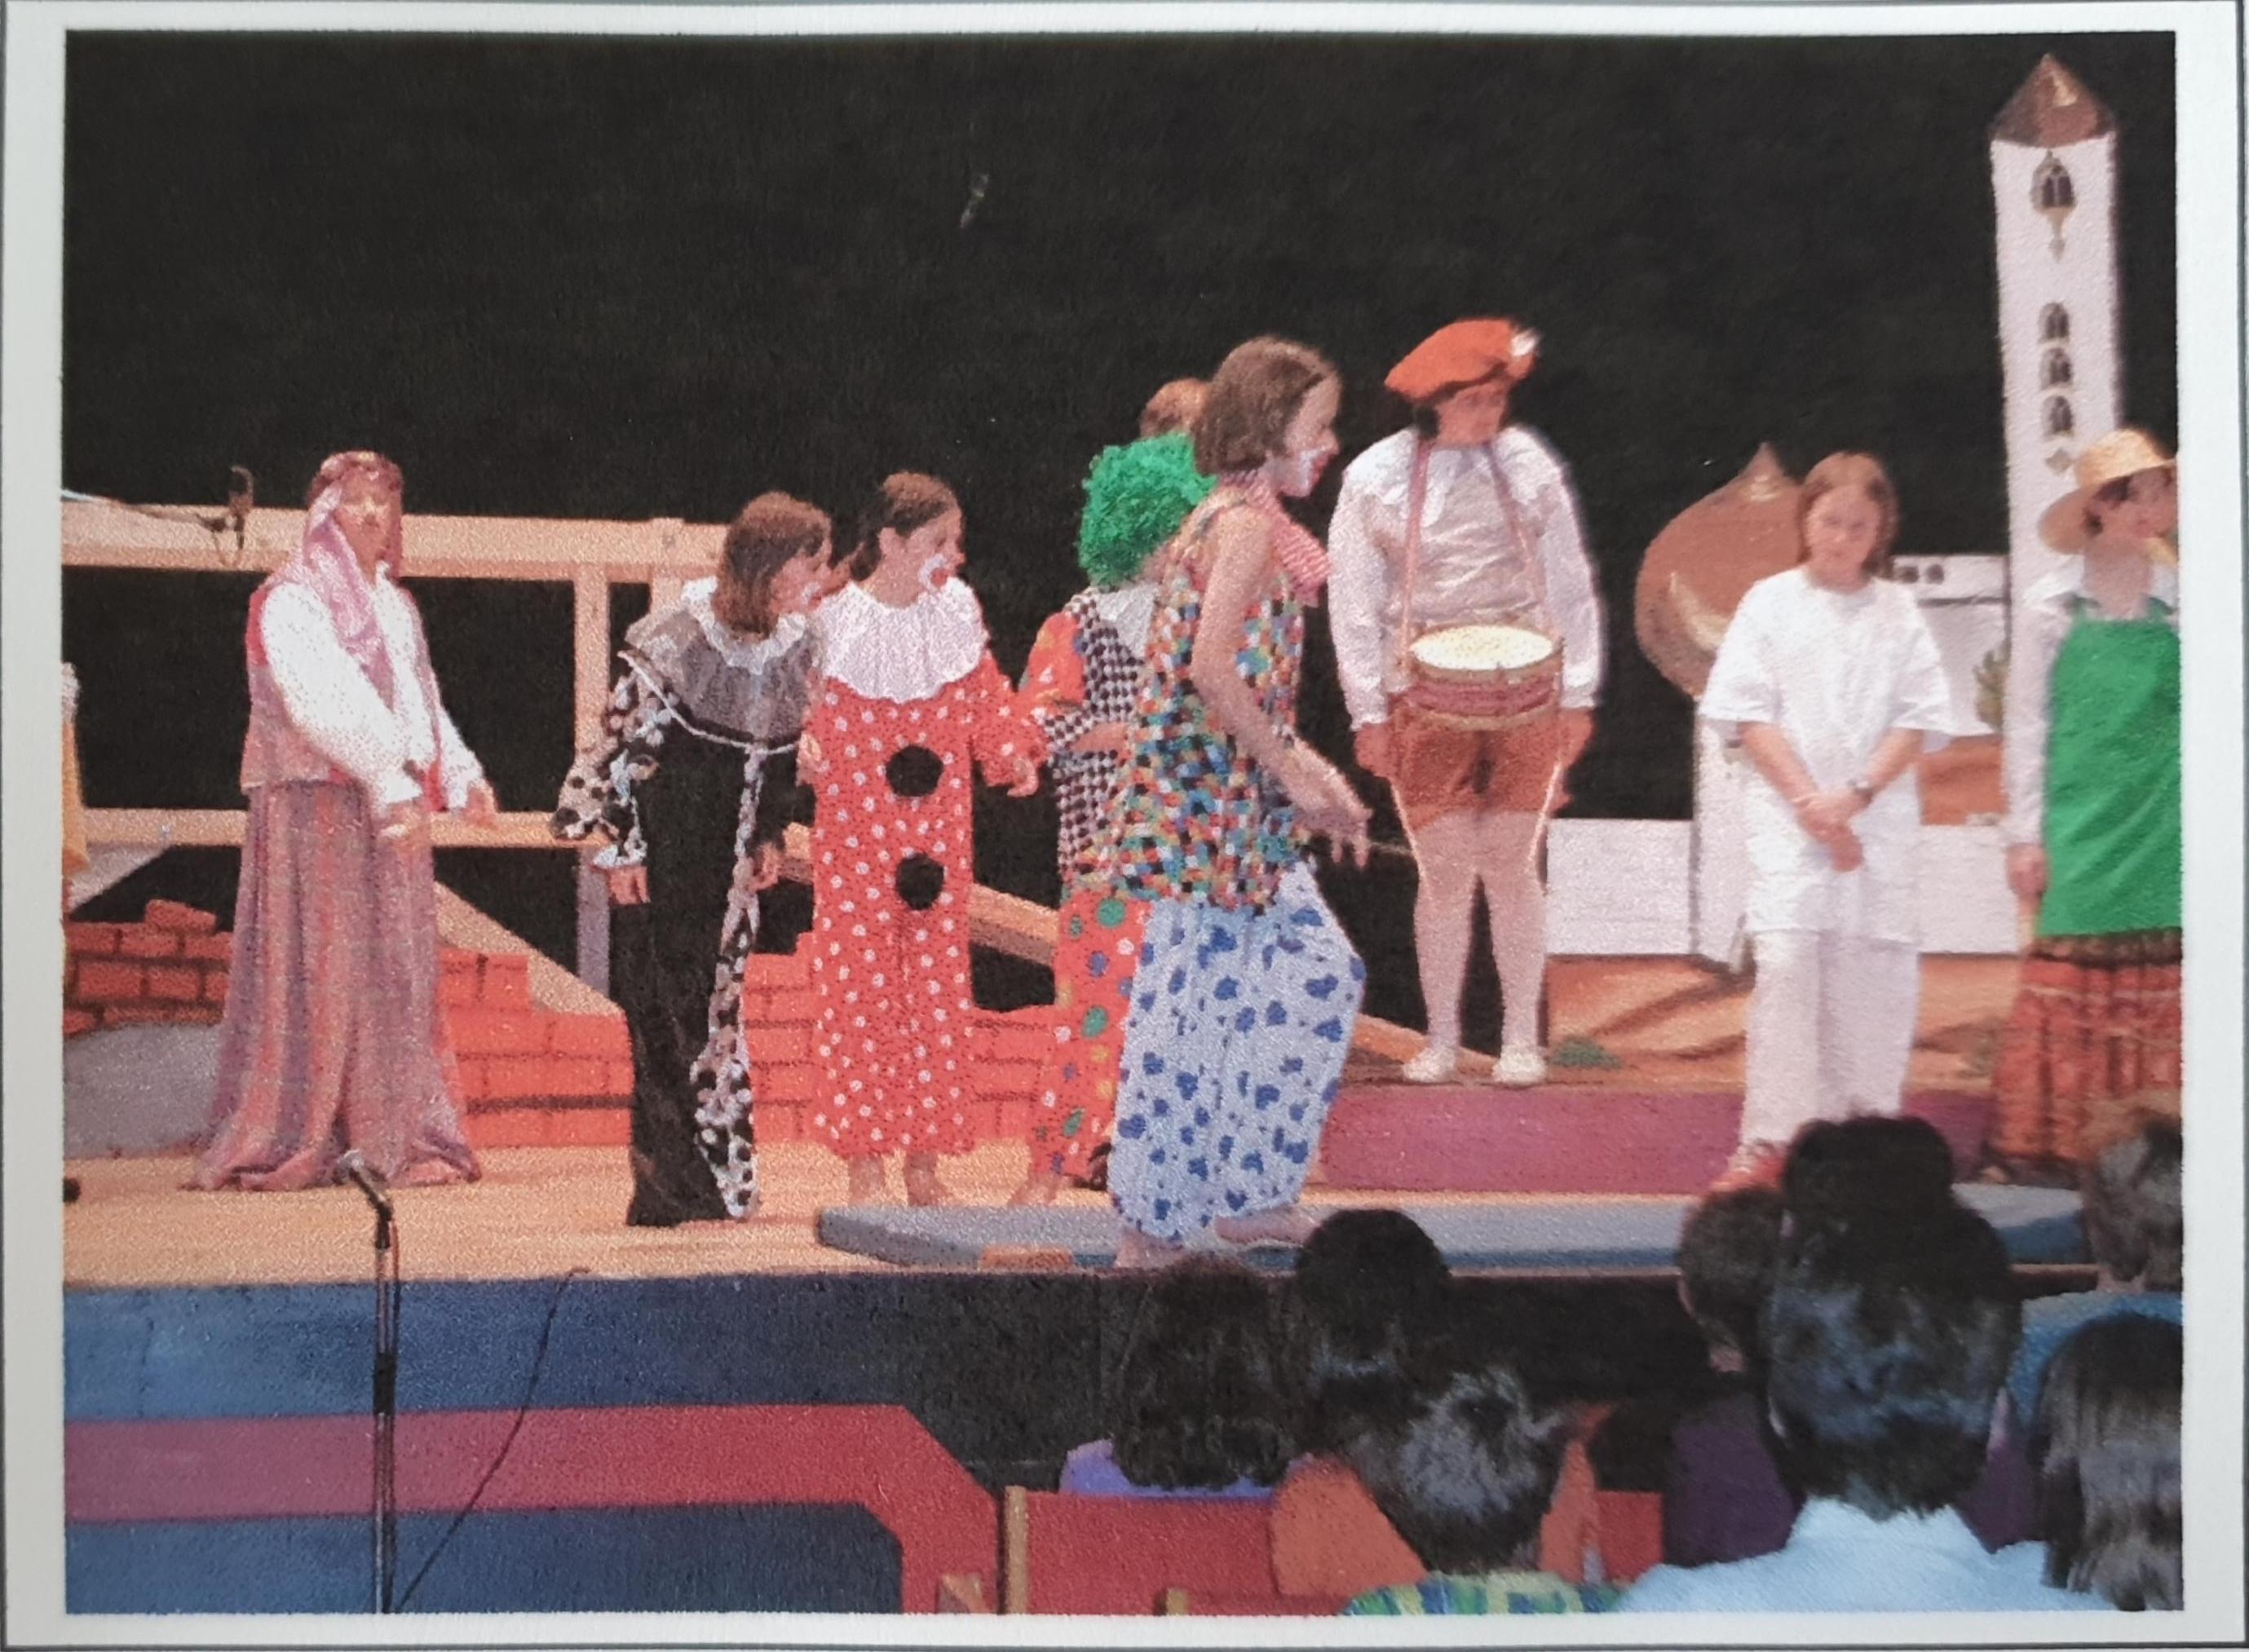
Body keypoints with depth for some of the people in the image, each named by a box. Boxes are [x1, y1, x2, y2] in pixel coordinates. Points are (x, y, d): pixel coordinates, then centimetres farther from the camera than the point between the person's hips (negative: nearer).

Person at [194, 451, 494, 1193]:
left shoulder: (396, 606, 20)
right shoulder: (292, 601, -6)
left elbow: (424, 705, 20)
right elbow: (323, 704, -18)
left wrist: (461, 777, 6)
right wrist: (391, 784, -26)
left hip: (394, 810, 8)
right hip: (319, 805, -8)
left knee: (400, 976, 6)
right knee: (317, 972, -8)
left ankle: (399, 1139, 10)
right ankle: (290, 1147, -4)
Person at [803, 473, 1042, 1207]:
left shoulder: (956, 612, 6)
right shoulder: (835, 621, -7)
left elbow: (985, 699, 14)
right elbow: (806, 710, -2)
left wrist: (1015, 753, -1)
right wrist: (803, 746, -23)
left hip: (939, 837, 4)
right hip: (855, 839, -4)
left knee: (938, 993, 5)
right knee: (859, 994, -2)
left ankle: (925, 1167, 15)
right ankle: (864, 1170, 5)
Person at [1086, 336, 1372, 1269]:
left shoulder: (1221, 521, 16)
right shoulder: (1249, 525, -13)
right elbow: (1213, 671, -23)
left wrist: (1300, 772, 15)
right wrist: (1295, 772, -15)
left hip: (1241, 810, 10)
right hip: (1210, 812, -10)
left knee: (1321, 977, 14)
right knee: (1191, 1009, -4)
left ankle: (1251, 1195, 20)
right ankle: (1154, 1229, 3)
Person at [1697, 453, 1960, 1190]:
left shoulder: (1898, 612, 8)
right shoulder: (1771, 602, 5)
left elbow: (1922, 718, 2)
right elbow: (1746, 713, -1)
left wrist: (1856, 796, -11)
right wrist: (1808, 799, -11)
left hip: (1881, 817, 2)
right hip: (1787, 815, -2)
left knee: (1878, 970, 0)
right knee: (1786, 962, -11)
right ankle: (1770, 1141, -9)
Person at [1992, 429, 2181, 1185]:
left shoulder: (2181, 603, 6)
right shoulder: (2051, 605, 1)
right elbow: (2025, 724, 2)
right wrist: (2025, 833, -3)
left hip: (2165, 821, 2)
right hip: (2084, 818, -2)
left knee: (2157, 977, 0)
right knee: (2073, 971, -3)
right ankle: (2051, 1144, 2)